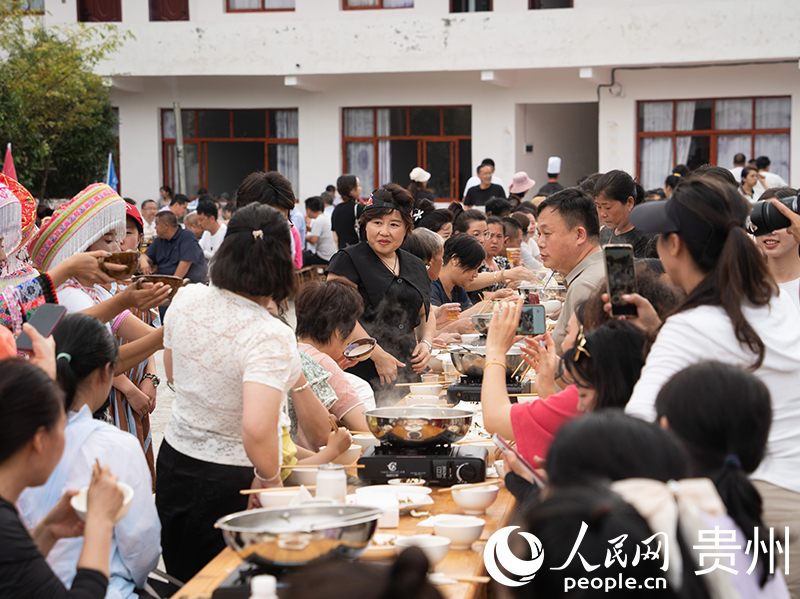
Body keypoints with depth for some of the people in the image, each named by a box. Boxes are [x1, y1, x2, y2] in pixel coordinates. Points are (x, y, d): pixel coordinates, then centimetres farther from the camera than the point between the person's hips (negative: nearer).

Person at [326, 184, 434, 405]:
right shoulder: (348, 260, -2)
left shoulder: (416, 267, 18)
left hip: (406, 375, 6)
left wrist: (426, 344, 7)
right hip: (363, 372, -5)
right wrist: (378, 355, -16)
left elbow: (426, 315, 29)